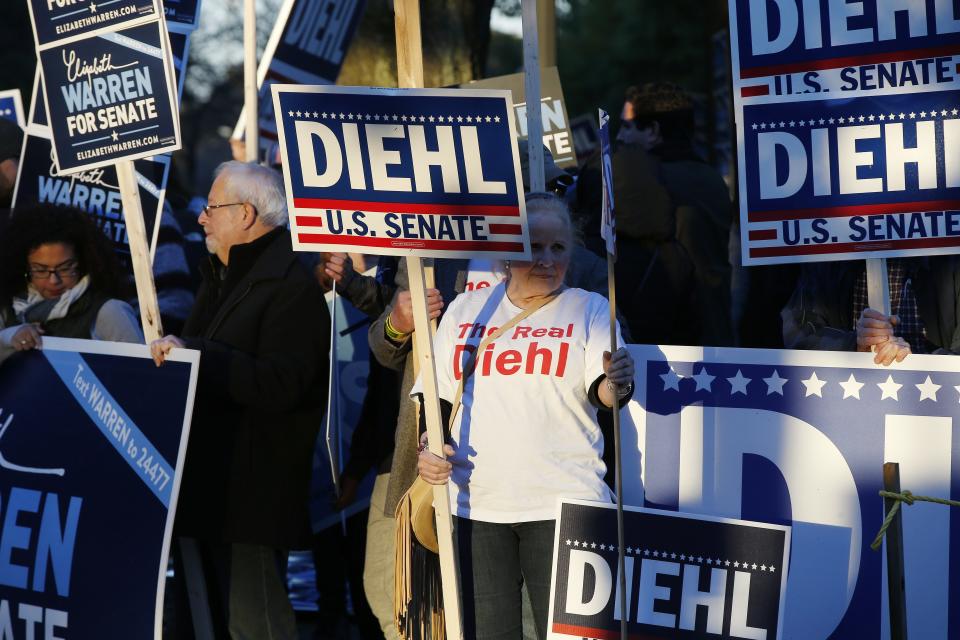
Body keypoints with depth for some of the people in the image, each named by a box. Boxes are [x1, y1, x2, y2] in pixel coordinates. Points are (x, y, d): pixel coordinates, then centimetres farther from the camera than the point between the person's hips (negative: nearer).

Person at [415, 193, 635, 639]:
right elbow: (435, 393, 17)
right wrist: (426, 444, -2)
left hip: (561, 503, -2)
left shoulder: (589, 309, 6)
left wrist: (616, 385, -31)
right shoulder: (466, 309, 13)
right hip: (473, 504, 3)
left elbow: (599, 391, -8)